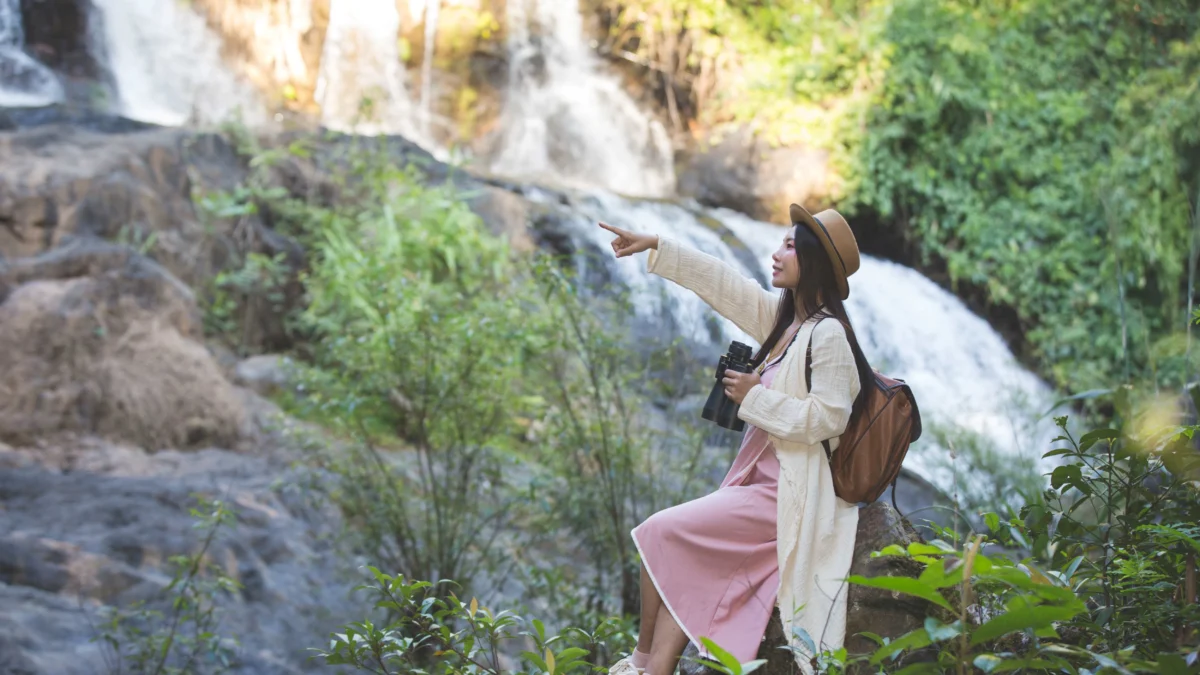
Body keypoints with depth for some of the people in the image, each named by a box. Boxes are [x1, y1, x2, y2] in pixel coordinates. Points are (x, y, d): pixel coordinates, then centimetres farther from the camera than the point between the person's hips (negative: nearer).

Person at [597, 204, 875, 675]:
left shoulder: (827, 335, -16)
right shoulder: (782, 316, 11)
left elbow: (827, 418, -22)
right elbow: (719, 283, 15)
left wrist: (755, 398, -15)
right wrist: (654, 246, 13)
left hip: (788, 496, -9)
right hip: (759, 480, 9)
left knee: (662, 534, -8)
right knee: (685, 565, -4)